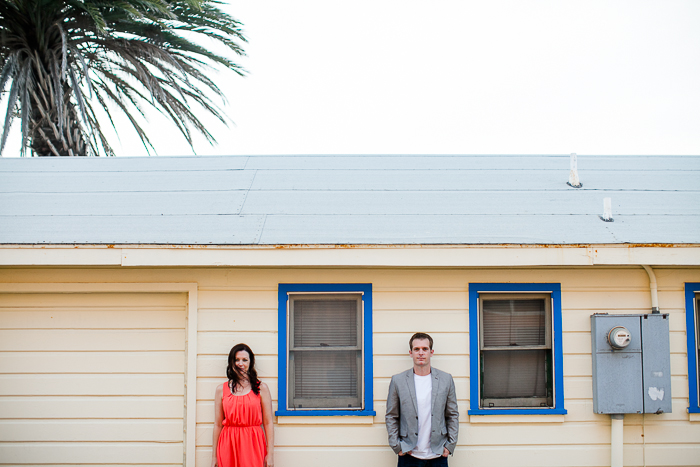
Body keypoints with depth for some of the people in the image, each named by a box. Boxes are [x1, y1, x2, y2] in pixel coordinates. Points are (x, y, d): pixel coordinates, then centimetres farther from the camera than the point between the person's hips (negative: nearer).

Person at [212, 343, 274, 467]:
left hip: (253, 445, -1)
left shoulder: (261, 388, 4)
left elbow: (268, 423, 2)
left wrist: (270, 454, -3)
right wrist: (214, 456, 8)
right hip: (229, 446, 1)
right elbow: (218, 425, 9)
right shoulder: (221, 389, 8)